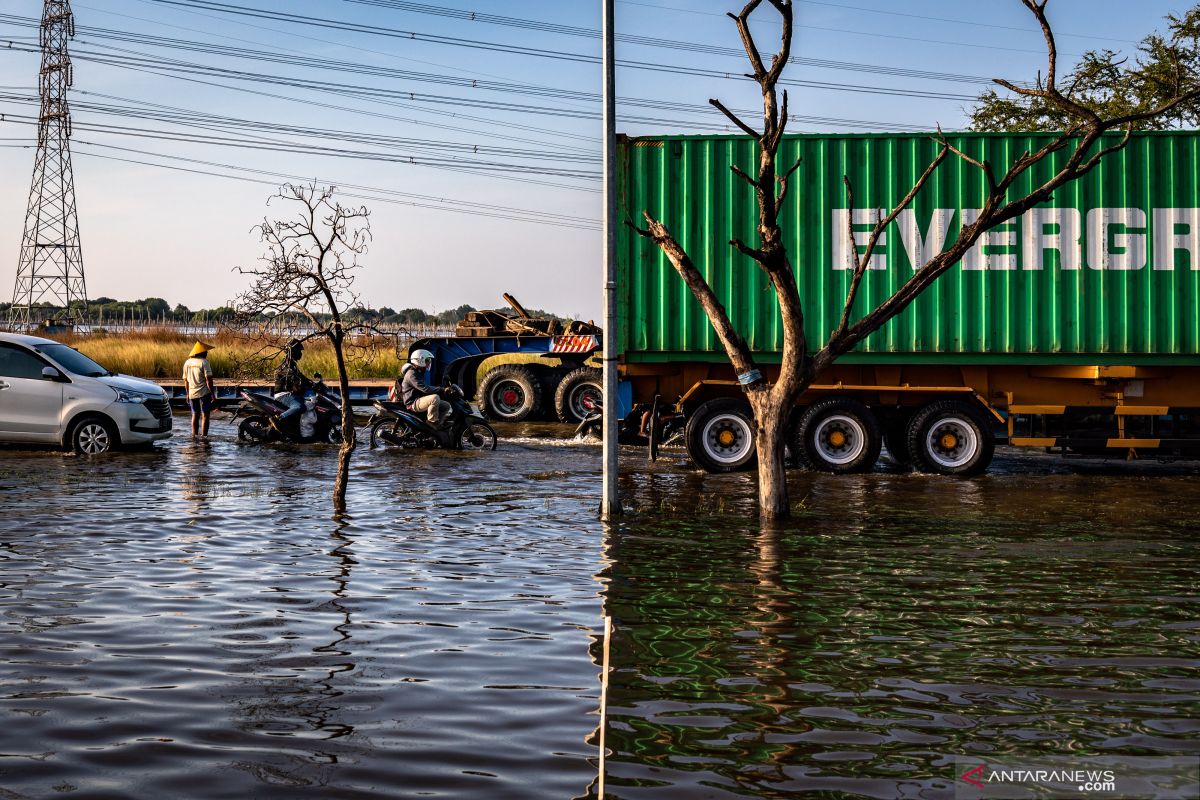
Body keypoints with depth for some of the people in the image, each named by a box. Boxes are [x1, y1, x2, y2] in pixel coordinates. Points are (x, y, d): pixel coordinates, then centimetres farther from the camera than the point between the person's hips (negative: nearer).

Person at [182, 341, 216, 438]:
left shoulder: (187, 363, 8)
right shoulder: (204, 362, -13)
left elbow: (185, 380, 14)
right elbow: (208, 379, -16)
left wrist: (188, 393, 21)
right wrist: (213, 393, -11)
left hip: (192, 393, 6)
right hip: (204, 393, -6)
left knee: (195, 415, 15)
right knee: (205, 415, -1)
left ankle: (194, 435, 16)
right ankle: (204, 436, -5)